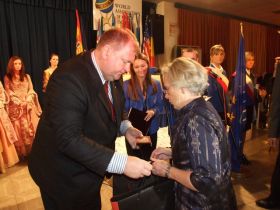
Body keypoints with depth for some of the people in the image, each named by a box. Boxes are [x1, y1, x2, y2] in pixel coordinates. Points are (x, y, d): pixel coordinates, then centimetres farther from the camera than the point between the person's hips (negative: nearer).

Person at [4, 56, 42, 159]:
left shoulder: (26, 76, 13)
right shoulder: (7, 78, 5)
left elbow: (31, 90, 7)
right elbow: (9, 93, -1)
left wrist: (27, 101, -8)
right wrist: (20, 102, -11)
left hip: (29, 106, 2)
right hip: (15, 107, -2)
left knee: (32, 128, 1)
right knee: (20, 130, -2)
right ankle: (22, 153, 6)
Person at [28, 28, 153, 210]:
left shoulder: (111, 75, -3)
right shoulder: (69, 78, -30)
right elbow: (69, 139, -36)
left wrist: (125, 127, -8)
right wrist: (122, 163, -38)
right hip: (65, 177, -7)